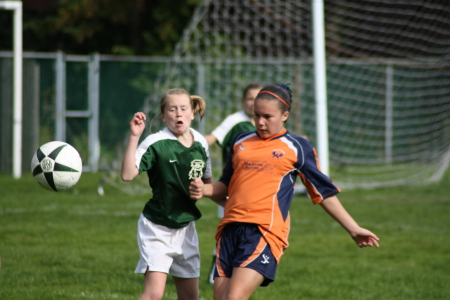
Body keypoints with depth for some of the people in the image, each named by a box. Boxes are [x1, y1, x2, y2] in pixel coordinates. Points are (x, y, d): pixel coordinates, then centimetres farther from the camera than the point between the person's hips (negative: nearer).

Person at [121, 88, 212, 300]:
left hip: (186, 227, 6)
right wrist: (134, 137, -31)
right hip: (156, 227, -6)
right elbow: (127, 175, -28)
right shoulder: (155, 143, -15)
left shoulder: (200, 143, 2)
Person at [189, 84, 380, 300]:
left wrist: (353, 229, 13)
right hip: (231, 227, 5)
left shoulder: (297, 148, 8)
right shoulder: (241, 143, 18)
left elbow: (324, 193, 14)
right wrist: (204, 190, 6)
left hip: (266, 230, -5)